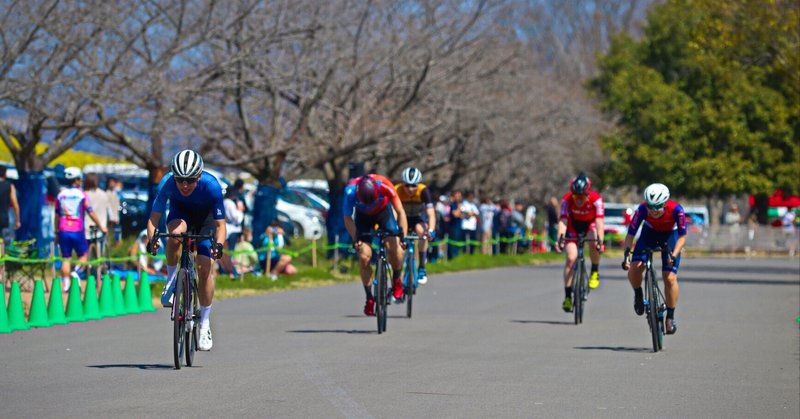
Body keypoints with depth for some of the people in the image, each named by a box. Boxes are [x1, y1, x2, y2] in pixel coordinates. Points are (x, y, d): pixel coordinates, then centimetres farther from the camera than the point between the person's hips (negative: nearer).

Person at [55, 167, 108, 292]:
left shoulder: (60, 195, 8)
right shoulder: (82, 195, -4)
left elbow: (57, 215, 12)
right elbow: (91, 213, -3)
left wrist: (57, 231, 21)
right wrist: (101, 226, 8)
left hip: (63, 231, 3)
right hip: (77, 231, -3)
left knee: (65, 258, 8)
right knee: (83, 255, 12)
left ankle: (66, 284, 3)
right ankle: (76, 272, -13)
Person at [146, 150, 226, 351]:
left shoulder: (211, 185, -34)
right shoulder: (166, 184, -32)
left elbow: (220, 223, -29)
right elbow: (154, 217, -28)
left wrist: (219, 244, -48)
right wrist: (151, 238, -46)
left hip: (205, 218, 0)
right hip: (180, 213, 1)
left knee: (204, 268, -12)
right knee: (176, 233, -36)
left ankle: (205, 325, 2)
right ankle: (171, 281, -13)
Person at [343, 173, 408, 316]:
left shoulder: (384, 186, -37)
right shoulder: (350, 192, -35)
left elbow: (400, 212, -28)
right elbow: (348, 218, -20)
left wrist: (403, 236, -34)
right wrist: (355, 239, -28)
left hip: (383, 212, 0)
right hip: (363, 216, 0)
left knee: (394, 247, -20)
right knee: (364, 256, -13)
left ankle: (397, 281, 8)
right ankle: (369, 298, 2)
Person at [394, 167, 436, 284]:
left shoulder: (423, 191, -30)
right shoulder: (397, 191, -29)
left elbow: (431, 213, -38)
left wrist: (431, 230, -54)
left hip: (419, 217, -1)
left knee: (421, 230, -33)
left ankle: (422, 269, -24)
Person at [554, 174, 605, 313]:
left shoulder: (596, 199, -30)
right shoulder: (567, 199, -28)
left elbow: (599, 221, -37)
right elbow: (563, 220, -35)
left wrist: (600, 241, -49)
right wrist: (560, 240, -50)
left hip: (590, 225, 0)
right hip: (573, 226, 1)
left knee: (594, 242, -34)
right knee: (571, 257, -15)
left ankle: (595, 272, -8)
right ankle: (567, 296, -9)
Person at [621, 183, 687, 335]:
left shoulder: (676, 210, -34)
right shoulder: (642, 209, -32)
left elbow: (682, 236, -23)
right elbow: (630, 234, -25)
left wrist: (674, 255, -35)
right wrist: (626, 255, -36)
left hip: (670, 235, -1)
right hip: (649, 233, 1)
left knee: (670, 278, -15)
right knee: (634, 269, -19)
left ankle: (670, 316, 3)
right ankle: (638, 294, 13)